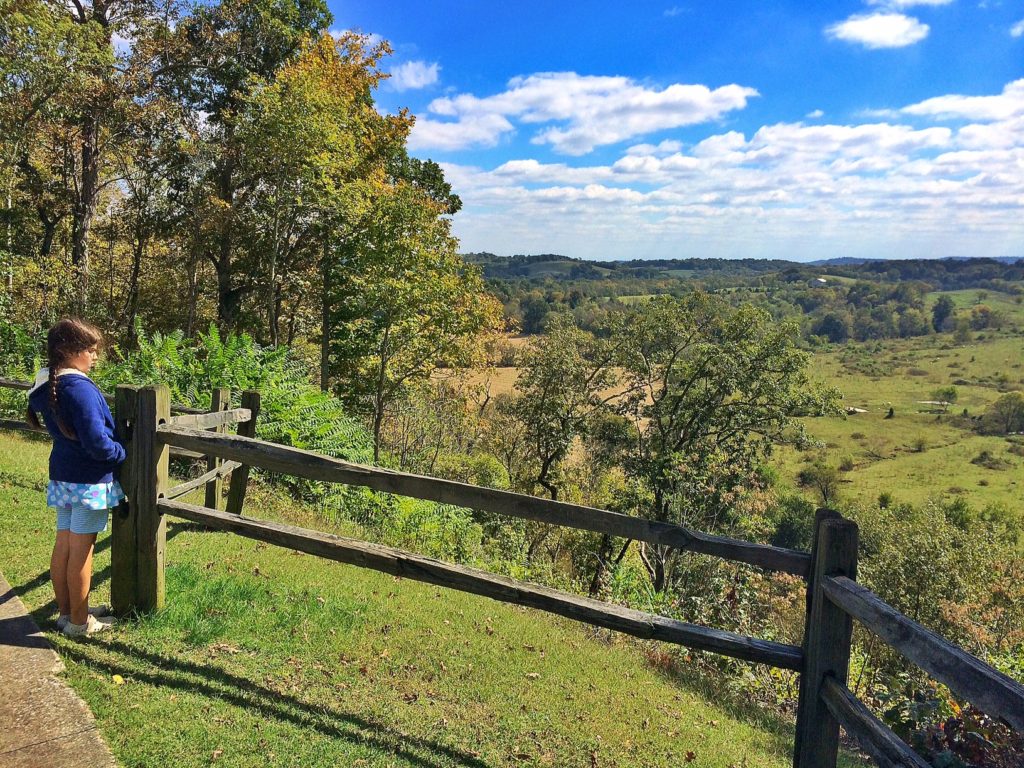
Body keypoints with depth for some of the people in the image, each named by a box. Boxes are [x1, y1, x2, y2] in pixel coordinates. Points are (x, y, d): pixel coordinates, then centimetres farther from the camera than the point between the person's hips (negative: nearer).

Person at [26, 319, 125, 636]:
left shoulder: (44, 387, 6)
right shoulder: (80, 389, -23)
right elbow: (97, 443, -28)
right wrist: (122, 453, -9)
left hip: (62, 476, 9)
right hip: (88, 480, -9)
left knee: (64, 545, 16)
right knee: (81, 551, 2)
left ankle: (66, 611, 30)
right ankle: (79, 621, 15)